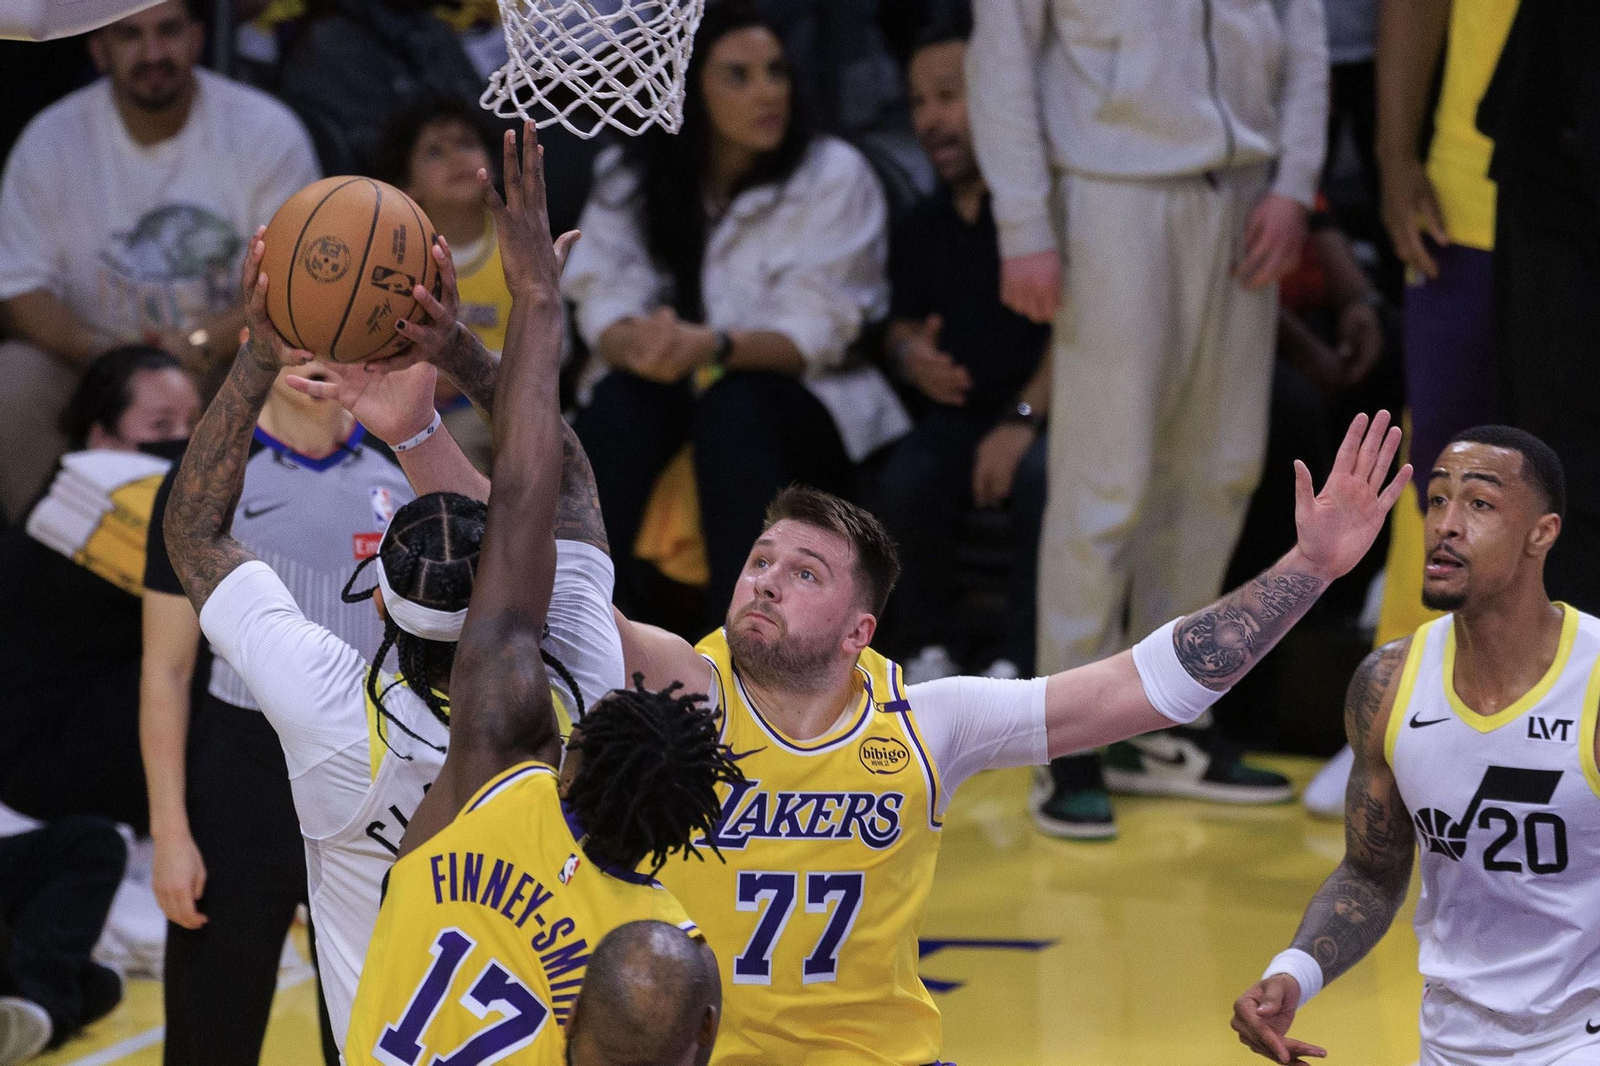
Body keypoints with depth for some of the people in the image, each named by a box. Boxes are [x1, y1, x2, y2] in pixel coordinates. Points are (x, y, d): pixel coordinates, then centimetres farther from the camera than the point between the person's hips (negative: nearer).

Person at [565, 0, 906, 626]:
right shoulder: (629, 180, 1)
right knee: (618, 398, -29)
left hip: (813, 408, -2)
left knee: (732, 405, -34)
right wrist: (637, 344, -35)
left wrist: (712, 347, -36)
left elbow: (816, 332, -16)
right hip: (686, 393, 2)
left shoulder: (833, 175, -8)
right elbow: (604, 304, -9)